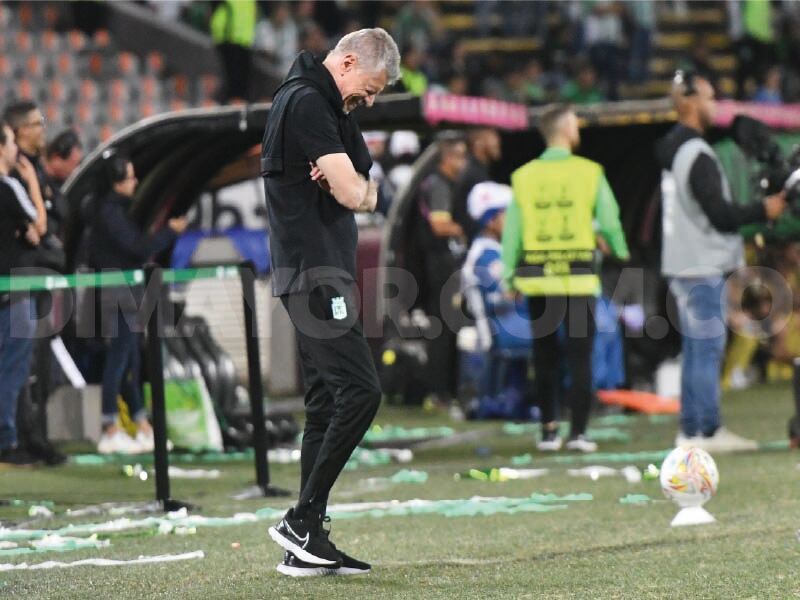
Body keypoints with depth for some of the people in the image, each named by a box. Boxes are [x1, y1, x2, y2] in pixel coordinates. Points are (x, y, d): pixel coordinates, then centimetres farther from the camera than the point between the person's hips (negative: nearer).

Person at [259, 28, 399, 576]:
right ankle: (301, 521, -12)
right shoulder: (306, 102, -12)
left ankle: (308, 544, 8)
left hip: (321, 273, 11)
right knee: (360, 389, -15)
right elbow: (354, 195, -17)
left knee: (326, 404, 8)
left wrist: (348, 183, -6)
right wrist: (353, 184, 5)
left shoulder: (326, 105, 21)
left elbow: (367, 193, 15)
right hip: (313, 271, -11)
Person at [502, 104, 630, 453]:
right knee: (580, 356, 2)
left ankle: (548, 431, 12)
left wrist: (509, 273, 9)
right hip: (578, 277, -2)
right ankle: (578, 432, -3)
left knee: (545, 356, 11)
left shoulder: (524, 176, 2)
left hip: (537, 278, 2)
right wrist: (620, 250, 19)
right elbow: (609, 220, 0)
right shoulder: (589, 172, -4)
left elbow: (512, 229, 2)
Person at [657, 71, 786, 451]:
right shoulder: (697, 154, -17)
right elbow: (720, 215, -19)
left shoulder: (673, 151, 14)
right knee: (708, 348, -7)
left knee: (695, 349, 12)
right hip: (702, 267, -10)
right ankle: (708, 430, -6)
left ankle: (690, 430, 14)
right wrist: (764, 211, -7)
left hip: (683, 265, 10)